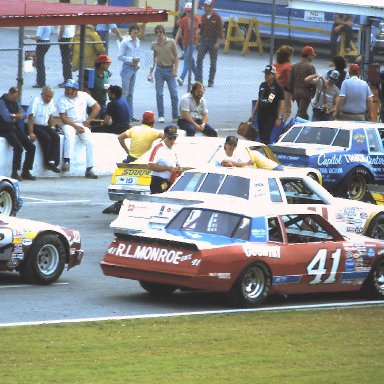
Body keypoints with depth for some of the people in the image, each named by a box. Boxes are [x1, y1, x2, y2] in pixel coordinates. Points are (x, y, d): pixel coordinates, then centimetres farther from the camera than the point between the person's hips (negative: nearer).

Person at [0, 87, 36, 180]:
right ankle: (14, 173, -20)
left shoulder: (15, 102, 14)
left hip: (16, 128, 8)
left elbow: (23, 115, 10)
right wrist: (17, 115, -2)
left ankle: (25, 172, 2)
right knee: (18, 147, -28)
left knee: (31, 147, -4)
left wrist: (15, 117, -11)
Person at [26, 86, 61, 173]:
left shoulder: (51, 102, 5)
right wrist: (31, 133, -25)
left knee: (56, 137, -17)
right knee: (46, 138, -28)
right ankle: (47, 162, -18)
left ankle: (53, 162, -21)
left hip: (45, 126, 7)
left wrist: (51, 129, 12)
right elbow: (30, 118, -20)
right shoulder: (36, 101, -16)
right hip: (35, 126, -7)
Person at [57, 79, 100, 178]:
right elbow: (63, 117, -9)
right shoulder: (62, 100, -3)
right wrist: (76, 126, -18)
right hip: (69, 124, -2)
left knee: (89, 142, -19)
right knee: (69, 136, -35)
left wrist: (88, 120, -2)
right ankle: (66, 161, -35)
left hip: (83, 124, 2)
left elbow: (97, 107, 5)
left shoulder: (84, 96, 3)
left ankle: (89, 169, -17)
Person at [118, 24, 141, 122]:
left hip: (134, 68, 8)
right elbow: (120, 56, -13)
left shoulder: (137, 41, 10)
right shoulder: (125, 42, -12)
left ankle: (130, 115, 16)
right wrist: (132, 59, -19)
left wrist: (138, 63, 5)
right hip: (127, 68, -8)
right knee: (125, 92, -8)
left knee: (130, 93, 12)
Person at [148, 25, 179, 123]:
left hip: (170, 69, -2)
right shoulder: (154, 44, 5)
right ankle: (160, 116, 7)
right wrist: (152, 67, 7)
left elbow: (176, 56, 1)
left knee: (174, 94, -2)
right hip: (159, 70, 2)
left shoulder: (171, 42, -2)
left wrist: (175, 69, -6)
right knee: (159, 94, 0)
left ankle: (175, 116, 4)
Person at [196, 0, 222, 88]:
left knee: (213, 62, 4)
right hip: (204, 40, 4)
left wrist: (217, 43, -17)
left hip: (213, 41, -4)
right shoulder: (204, 16, 7)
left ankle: (211, 81, 12)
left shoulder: (216, 17, -9)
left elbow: (220, 31, -10)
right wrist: (200, 41, 14)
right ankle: (198, 80, -4)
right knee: (199, 60, -6)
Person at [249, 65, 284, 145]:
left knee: (265, 137, -15)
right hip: (261, 116, 7)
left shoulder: (278, 88, -7)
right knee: (261, 136, 10)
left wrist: (279, 118, -14)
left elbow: (281, 104, -8)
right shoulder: (262, 85, 11)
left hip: (271, 116, -7)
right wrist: (253, 115, 17)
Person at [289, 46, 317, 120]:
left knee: (302, 111, 17)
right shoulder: (310, 66, -12)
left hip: (296, 91, 6)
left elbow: (291, 81, 12)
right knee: (301, 112, -7)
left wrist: (292, 94, 20)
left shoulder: (294, 66, 8)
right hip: (306, 91, -6)